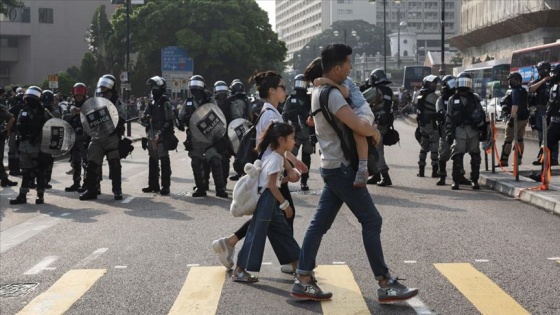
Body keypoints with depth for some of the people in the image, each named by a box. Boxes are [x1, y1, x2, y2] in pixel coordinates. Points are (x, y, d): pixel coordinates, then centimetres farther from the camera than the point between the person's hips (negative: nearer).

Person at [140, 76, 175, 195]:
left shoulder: (165, 104, -6)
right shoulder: (151, 104, 16)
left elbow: (169, 122, -13)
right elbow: (143, 120, 18)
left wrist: (160, 134, -19)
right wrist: (146, 119, -6)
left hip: (162, 138, -8)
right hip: (151, 138, 8)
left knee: (164, 161, -5)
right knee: (152, 161, 13)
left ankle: (165, 186, -3)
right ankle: (153, 185, 21)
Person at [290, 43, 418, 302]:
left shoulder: (319, 92, 13)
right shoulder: (332, 94, -19)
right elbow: (358, 126, -31)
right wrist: (375, 132, -8)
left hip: (333, 167, 10)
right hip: (342, 168, -10)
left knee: (320, 223, 8)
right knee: (371, 221, -5)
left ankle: (303, 280, 9)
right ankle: (385, 284, -1)